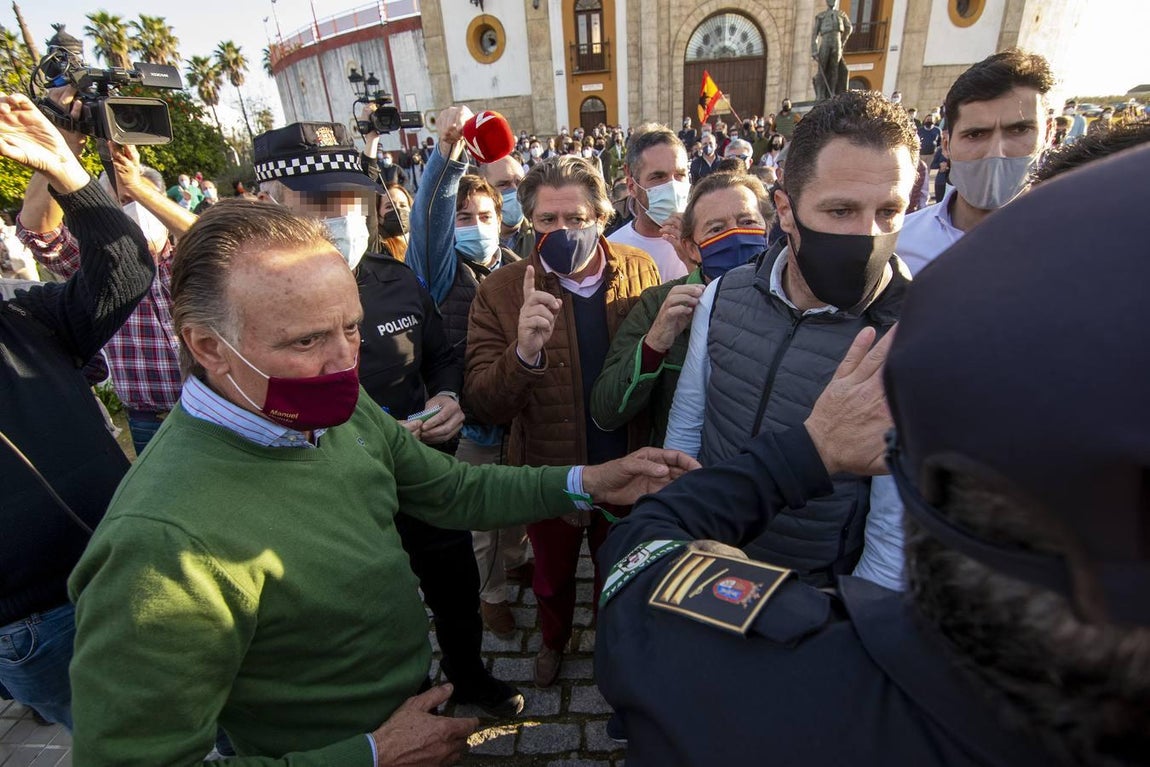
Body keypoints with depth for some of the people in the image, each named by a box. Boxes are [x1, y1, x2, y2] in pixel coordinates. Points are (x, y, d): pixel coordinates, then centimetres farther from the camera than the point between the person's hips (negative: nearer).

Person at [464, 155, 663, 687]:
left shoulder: (640, 271, -10)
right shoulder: (501, 291, -16)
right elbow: (483, 405, -21)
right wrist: (523, 354, -38)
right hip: (550, 473, -1)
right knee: (552, 574, 25)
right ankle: (554, 640, 60)